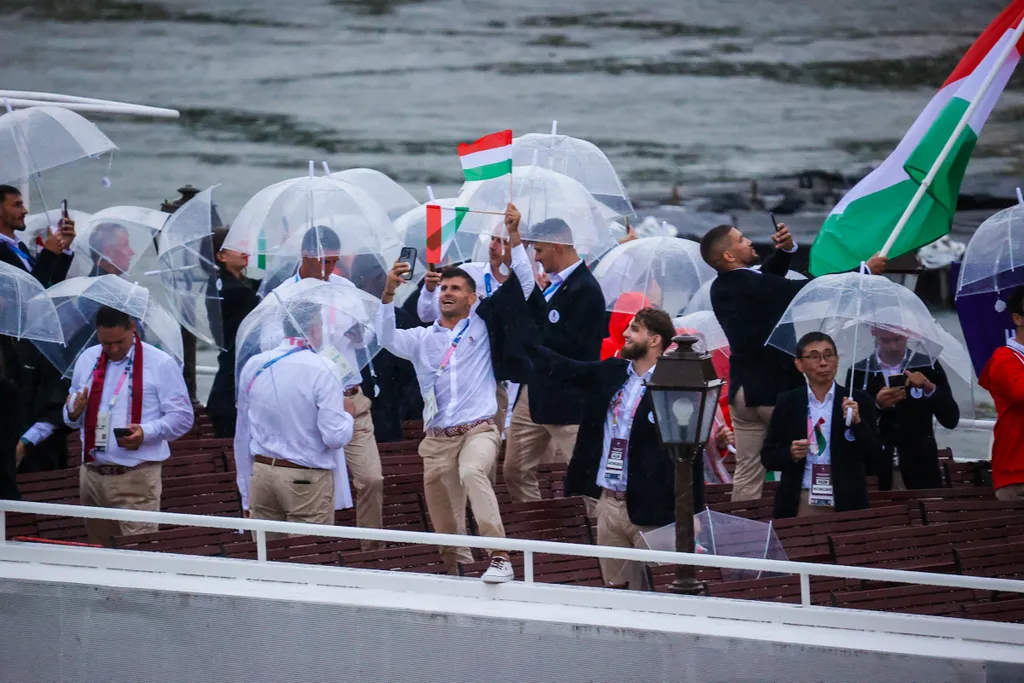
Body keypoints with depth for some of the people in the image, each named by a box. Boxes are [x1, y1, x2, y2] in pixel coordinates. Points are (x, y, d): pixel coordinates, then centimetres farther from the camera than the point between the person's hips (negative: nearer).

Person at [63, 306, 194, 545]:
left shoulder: (161, 364, -2)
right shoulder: (87, 360, 13)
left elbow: (182, 417, -3)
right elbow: (72, 419, 23)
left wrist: (147, 432, -19)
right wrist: (73, 411, -2)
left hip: (136, 479, -5)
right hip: (91, 474, 5)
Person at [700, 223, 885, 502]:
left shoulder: (720, 288, 4)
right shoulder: (756, 286, -19)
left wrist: (786, 249, 1)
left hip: (743, 392, 7)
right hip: (779, 388, -7)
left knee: (747, 474, 8)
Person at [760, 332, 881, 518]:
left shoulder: (857, 401, 3)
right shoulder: (787, 403, 6)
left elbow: (874, 455, -1)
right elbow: (768, 456, 7)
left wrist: (857, 423, -14)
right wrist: (791, 454, -12)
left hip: (845, 504, 0)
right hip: (798, 505, 0)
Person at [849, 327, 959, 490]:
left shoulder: (928, 367, 2)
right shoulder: (858, 372, 1)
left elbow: (951, 420, -2)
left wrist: (930, 388, -17)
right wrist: (876, 405, -18)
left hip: (921, 470, 0)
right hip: (876, 471, 0)